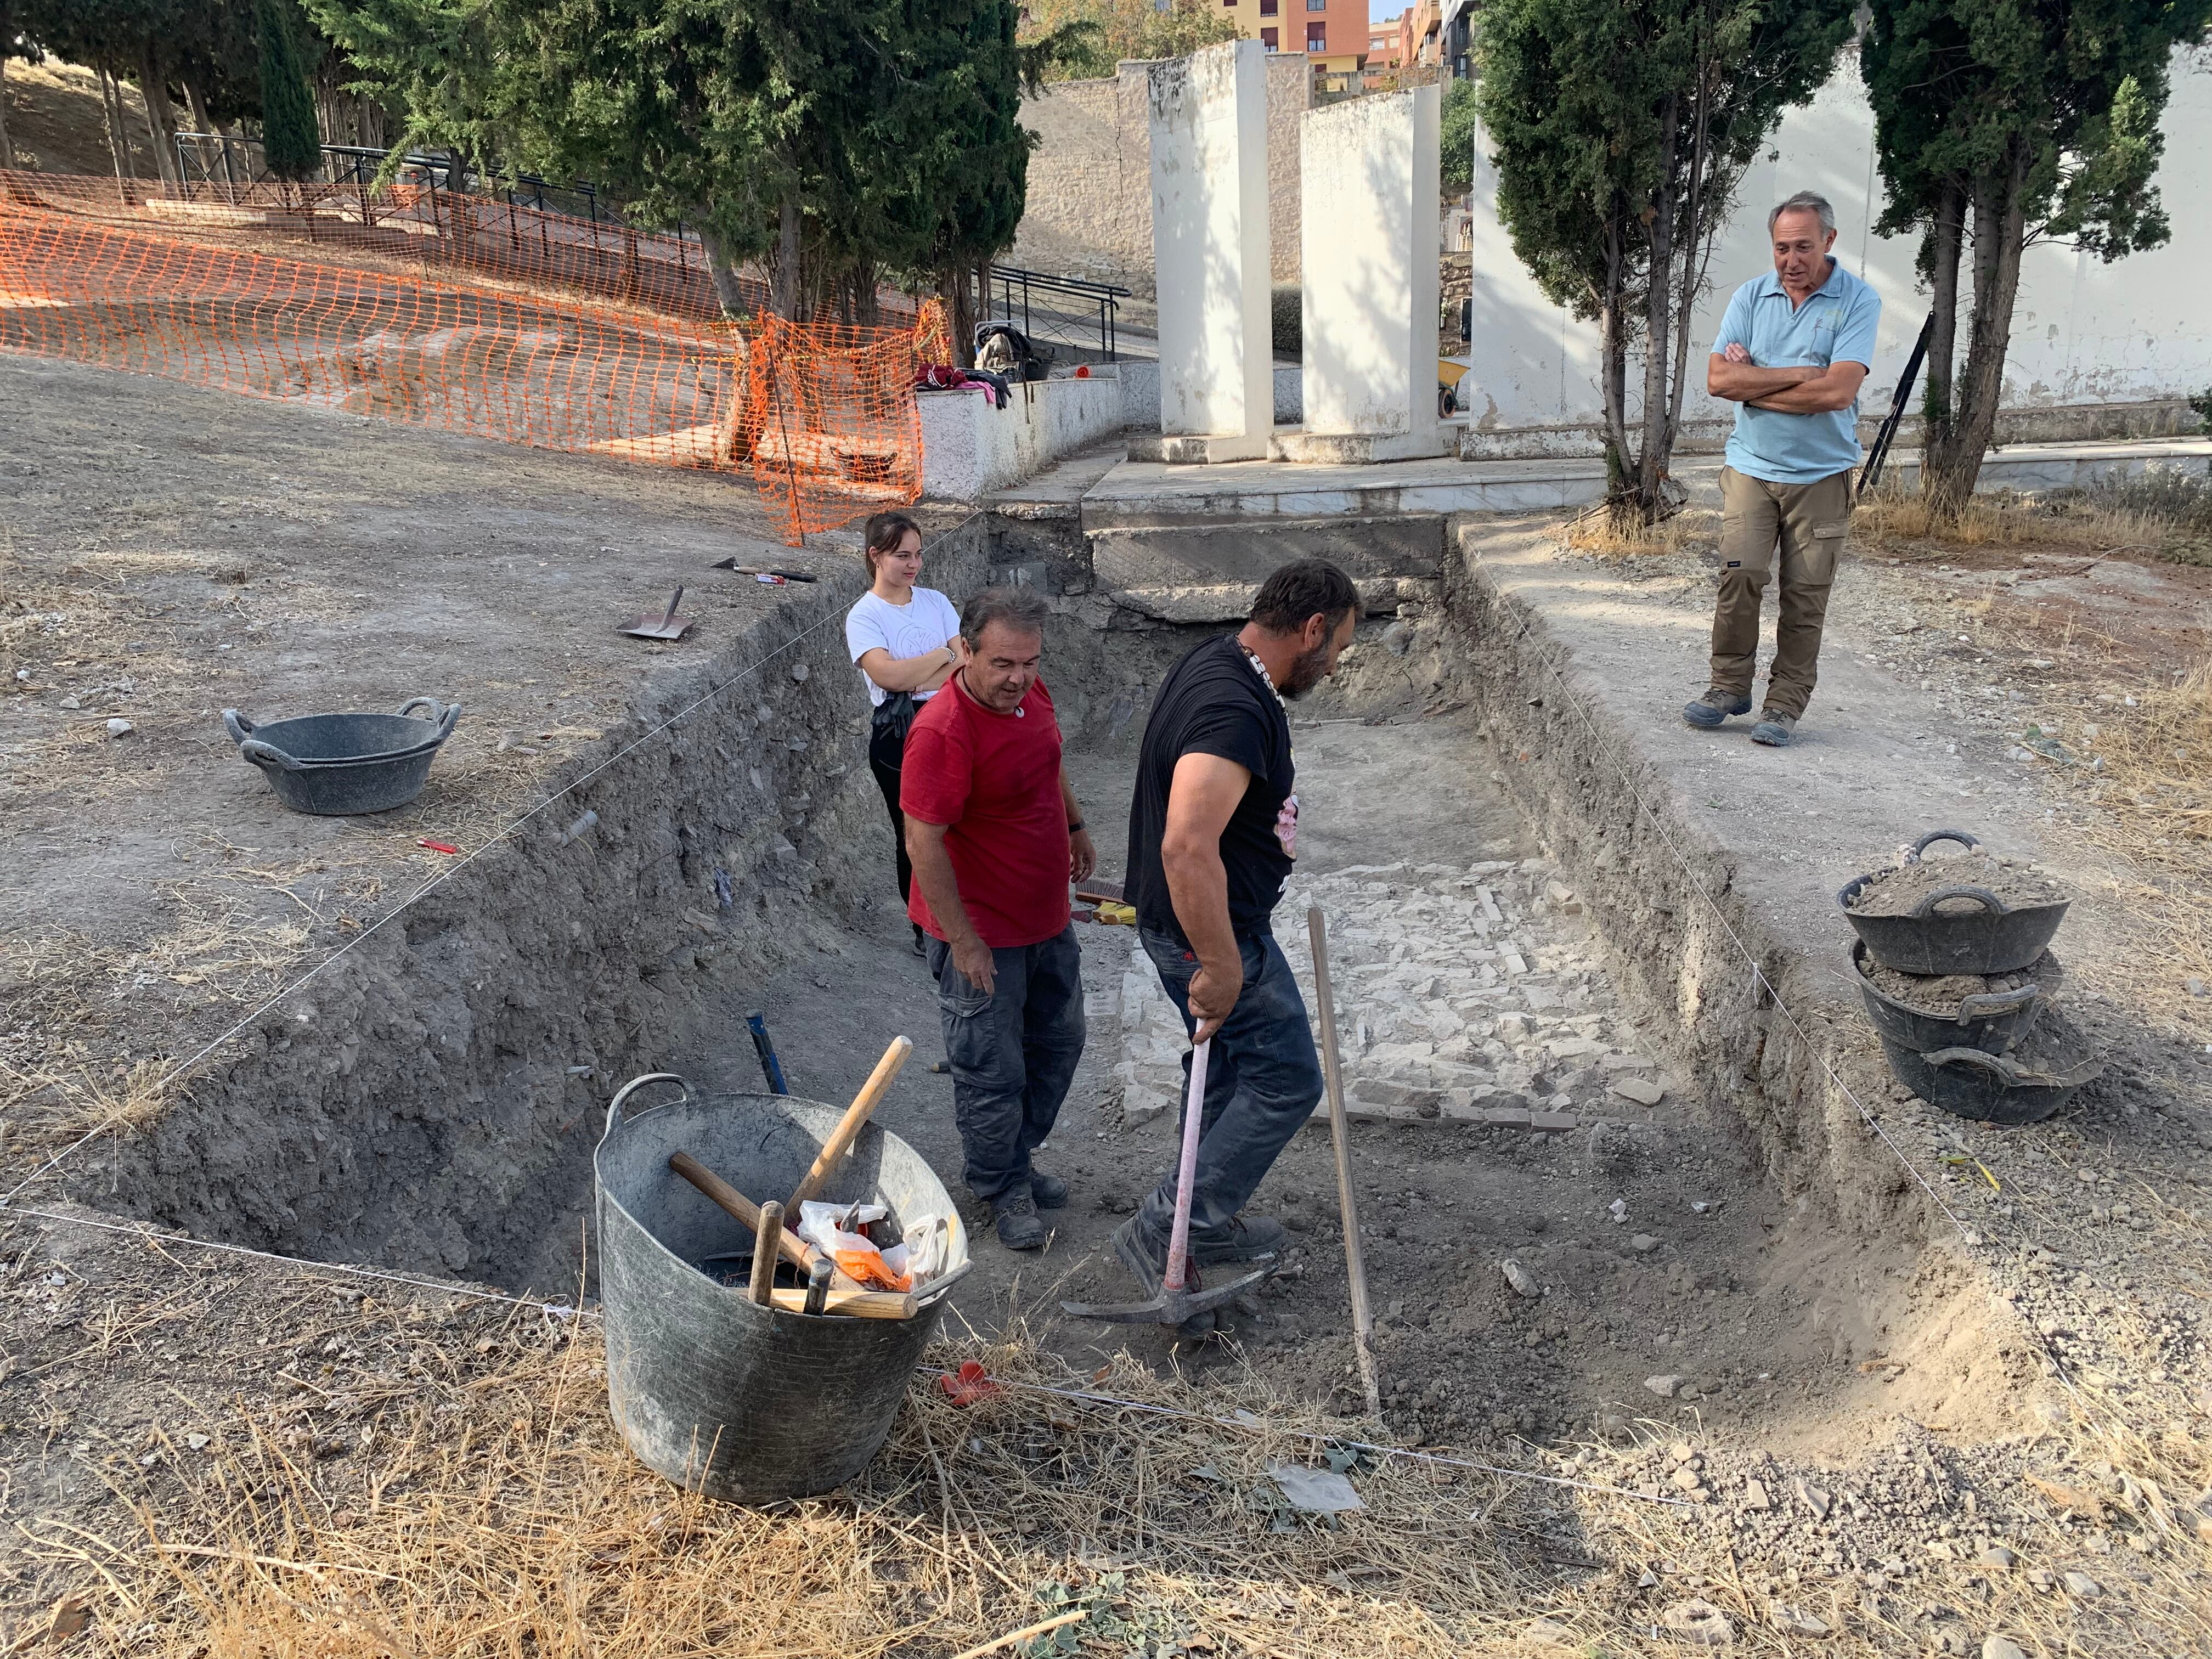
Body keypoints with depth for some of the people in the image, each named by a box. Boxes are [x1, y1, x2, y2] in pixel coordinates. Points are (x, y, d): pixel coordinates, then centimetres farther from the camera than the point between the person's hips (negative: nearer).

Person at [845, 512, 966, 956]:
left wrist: (913, 681, -17)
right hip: (897, 736, -3)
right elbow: (888, 674, -23)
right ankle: (926, 931, 24)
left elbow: (969, 664, -6)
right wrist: (946, 653, -13)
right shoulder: (864, 616, -8)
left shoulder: (935, 602, 5)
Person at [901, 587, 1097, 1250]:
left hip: (1048, 918, 9)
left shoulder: (1031, 695, -3)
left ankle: (1017, 1158, 41)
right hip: (983, 931, -8)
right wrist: (962, 940, -23)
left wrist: (1076, 826, 29)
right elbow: (924, 841, -26)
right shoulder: (942, 732, -28)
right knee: (993, 1069, 5)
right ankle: (1001, 1187, 28)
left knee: (1059, 1043, 21)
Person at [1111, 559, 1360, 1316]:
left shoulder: (1216, 661, 5)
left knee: (1230, 1067, 23)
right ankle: (1162, 1231, 8)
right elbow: (1187, 846, -40)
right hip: (1211, 933, -10)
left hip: (1192, 922, 10)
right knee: (1287, 1080, 2)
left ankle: (1207, 1221, 40)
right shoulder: (1235, 711, -30)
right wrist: (1219, 968, -33)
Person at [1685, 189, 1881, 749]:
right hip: (1751, 466, 2)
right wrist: (1797, 374, -12)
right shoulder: (1751, 296, 4)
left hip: (1821, 474, -2)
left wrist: (1753, 383, -10)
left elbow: (1838, 391, -17)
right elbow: (1719, 379, -7)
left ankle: (1786, 702, 10)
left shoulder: (1859, 301, -5)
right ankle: (1730, 686, 7)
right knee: (1739, 577, -8)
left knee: (1805, 595, 1)